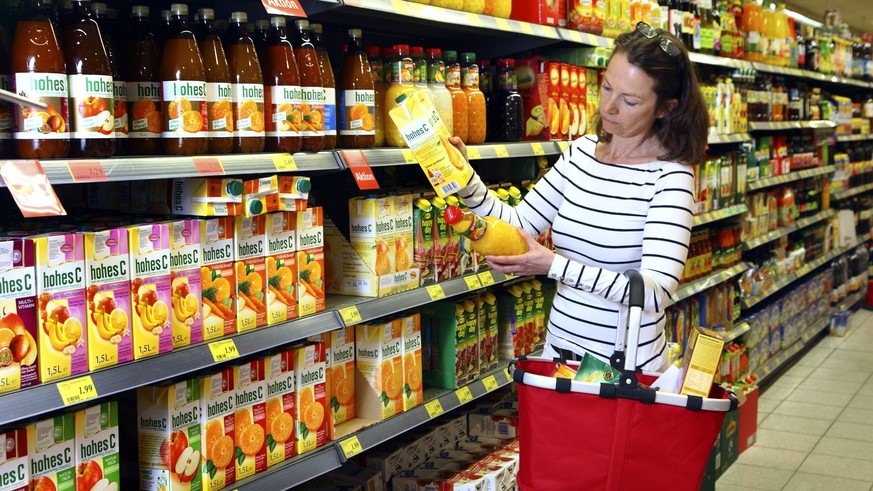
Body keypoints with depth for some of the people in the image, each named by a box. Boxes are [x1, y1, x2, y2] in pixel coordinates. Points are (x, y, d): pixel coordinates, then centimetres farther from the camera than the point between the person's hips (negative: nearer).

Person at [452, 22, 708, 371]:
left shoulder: (670, 175, -18)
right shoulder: (581, 152, 0)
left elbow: (656, 292, -27)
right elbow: (520, 224, 2)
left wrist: (555, 266, -33)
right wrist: (465, 178, -13)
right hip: (560, 347, 6)